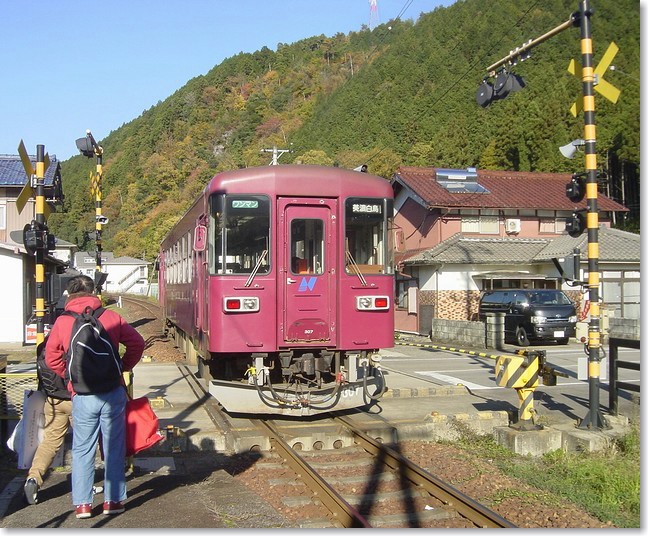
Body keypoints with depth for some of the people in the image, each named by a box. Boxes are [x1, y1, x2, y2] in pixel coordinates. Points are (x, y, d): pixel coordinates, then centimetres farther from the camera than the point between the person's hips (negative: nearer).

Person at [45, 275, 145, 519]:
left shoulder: (62, 322, -1)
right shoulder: (111, 317, -2)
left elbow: (52, 357, 3)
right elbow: (136, 342, -1)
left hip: (82, 396, 0)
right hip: (113, 393, 0)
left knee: (82, 451, 13)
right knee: (114, 449, 11)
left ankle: (82, 504, 16)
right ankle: (114, 501, 18)